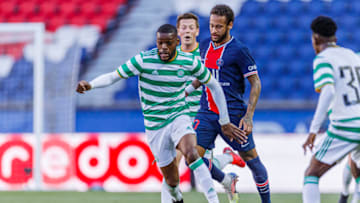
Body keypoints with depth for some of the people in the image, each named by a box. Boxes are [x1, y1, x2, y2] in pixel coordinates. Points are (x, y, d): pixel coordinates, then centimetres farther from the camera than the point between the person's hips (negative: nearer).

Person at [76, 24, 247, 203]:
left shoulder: (189, 62, -7)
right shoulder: (144, 60, -12)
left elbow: (214, 86, 7)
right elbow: (112, 77, -9)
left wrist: (225, 122, 10)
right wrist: (89, 85, -30)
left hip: (179, 117, 0)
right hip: (155, 126, 0)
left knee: (191, 154, -32)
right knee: (171, 180, 3)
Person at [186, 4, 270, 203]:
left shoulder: (239, 50, -10)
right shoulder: (204, 46, 8)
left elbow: (256, 84, -9)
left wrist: (248, 116, -16)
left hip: (233, 115, -5)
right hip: (206, 114, 5)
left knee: (251, 159, 2)